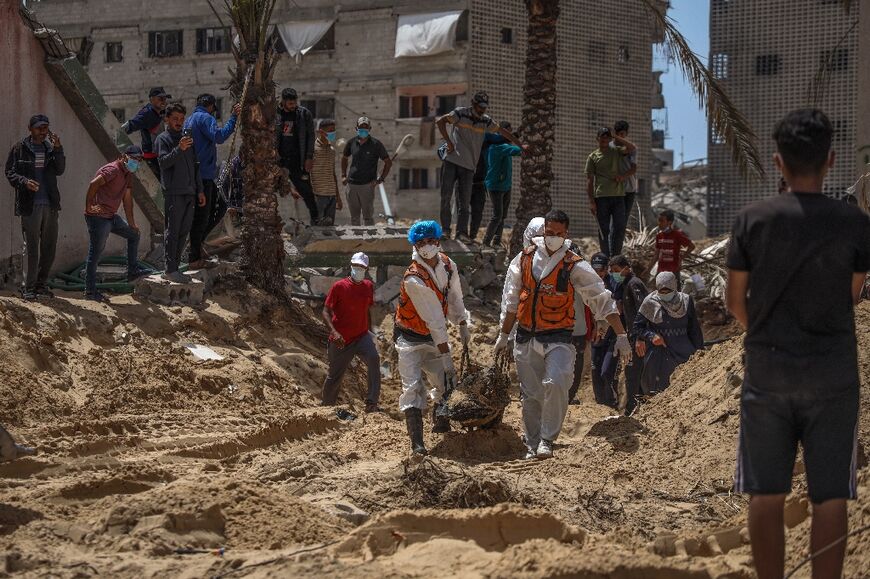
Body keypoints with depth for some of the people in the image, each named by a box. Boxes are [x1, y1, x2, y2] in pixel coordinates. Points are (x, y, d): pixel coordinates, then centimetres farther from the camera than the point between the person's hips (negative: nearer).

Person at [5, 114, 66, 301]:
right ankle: (29, 287, -3)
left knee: (49, 245, 8)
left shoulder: (50, 148, 12)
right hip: (29, 204, -5)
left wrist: (57, 149, -15)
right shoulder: (20, 149, 1)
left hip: (50, 204, 5)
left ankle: (41, 284, 18)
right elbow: (10, 172, -2)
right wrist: (25, 181, -20)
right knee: (31, 246, -6)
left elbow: (60, 170, -1)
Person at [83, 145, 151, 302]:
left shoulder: (128, 174, 14)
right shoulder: (112, 170, -16)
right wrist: (89, 207, -24)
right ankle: (90, 291, -1)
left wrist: (132, 224, 15)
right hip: (98, 217, -10)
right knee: (95, 254, -5)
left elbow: (127, 200, 17)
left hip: (112, 217, 10)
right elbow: (93, 184, -29)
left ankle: (132, 271, 26)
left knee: (133, 234, 20)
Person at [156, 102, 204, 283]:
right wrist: (179, 149, -30)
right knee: (173, 232, -8)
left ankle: (174, 267, 12)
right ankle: (170, 270, -9)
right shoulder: (163, 139, 0)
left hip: (189, 193, 7)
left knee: (184, 233, 7)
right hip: (174, 193, -7)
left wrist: (200, 190, 19)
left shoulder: (187, 138, 21)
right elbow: (163, 162, -16)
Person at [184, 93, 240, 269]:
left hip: (193, 174, 10)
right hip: (203, 174, -10)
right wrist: (233, 117, -23)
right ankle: (195, 259, -1)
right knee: (202, 215, -4)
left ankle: (197, 241, 17)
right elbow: (219, 136, -25)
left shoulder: (189, 120, 19)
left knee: (220, 207, 18)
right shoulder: (206, 118, -10)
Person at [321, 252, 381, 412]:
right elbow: (326, 311, -9)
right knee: (335, 376, 7)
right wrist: (333, 331, -24)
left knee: (373, 359, -26)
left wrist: (369, 332, 22)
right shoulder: (339, 286, -7)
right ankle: (326, 406, 32)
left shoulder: (369, 287, 7)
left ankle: (372, 404, -29)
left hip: (362, 336, 3)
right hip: (341, 340, -3)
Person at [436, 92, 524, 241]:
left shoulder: (486, 121, 10)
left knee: (464, 201, -3)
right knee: (446, 195, -4)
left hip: (468, 166, 3)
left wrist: (520, 146, 29)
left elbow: (503, 132, 24)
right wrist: (449, 142, -17)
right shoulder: (461, 113, -3)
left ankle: (461, 232, -3)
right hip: (451, 160, -3)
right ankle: (445, 228, 5)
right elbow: (440, 121, -15)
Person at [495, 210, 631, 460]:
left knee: (556, 384, -25)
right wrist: (503, 336, 18)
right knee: (530, 394, 8)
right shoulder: (525, 259, 4)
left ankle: (547, 439, -12)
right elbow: (511, 301, 14)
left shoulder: (574, 266, -4)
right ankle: (533, 444, 22)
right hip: (526, 338, 3)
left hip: (557, 338, -3)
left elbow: (603, 301, -2)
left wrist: (621, 335, -6)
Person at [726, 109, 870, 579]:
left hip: (767, 370, 1)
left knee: (766, 493, 6)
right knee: (829, 495, 2)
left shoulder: (752, 219, -4)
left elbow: (735, 301, 3)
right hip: (832, 373, -1)